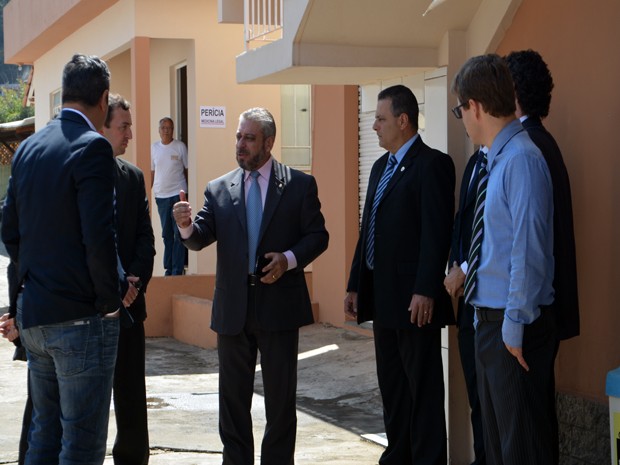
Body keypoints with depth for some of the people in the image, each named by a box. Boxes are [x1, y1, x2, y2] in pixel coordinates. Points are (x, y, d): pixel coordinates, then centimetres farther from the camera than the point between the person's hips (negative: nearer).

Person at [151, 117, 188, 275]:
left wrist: (187, 191, -1)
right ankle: (168, 268, 17)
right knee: (166, 234, 10)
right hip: (161, 195, 4)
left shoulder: (180, 146, -1)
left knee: (179, 234, -4)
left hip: (178, 194, -3)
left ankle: (177, 269, 0)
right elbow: (152, 173, 13)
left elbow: (187, 169, 2)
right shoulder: (154, 148, 8)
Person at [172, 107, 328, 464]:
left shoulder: (299, 184, 0)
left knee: (281, 398, 7)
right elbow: (201, 238, -1)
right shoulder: (219, 189, 7)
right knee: (233, 400, 11)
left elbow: (317, 236, 0)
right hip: (233, 307, 3)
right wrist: (187, 226, -23)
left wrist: (290, 258, -17)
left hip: (278, 304, -2)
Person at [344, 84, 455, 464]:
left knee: (423, 386, -2)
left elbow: (437, 232, -18)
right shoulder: (381, 167, 17)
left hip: (414, 300, -9)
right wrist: (355, 286, 15)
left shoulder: (432, 164, -10)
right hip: (382, 297, 9)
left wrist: (425, 292, -23)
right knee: (391, 385, 15)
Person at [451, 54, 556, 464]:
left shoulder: (521, 160, -18)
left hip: (513, 327, -9)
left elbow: (528, 249, -22)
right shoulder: (497, 159, 9)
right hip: (490, 319, 9)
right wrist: (465, 271, 22)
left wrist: (515, 323, -20)